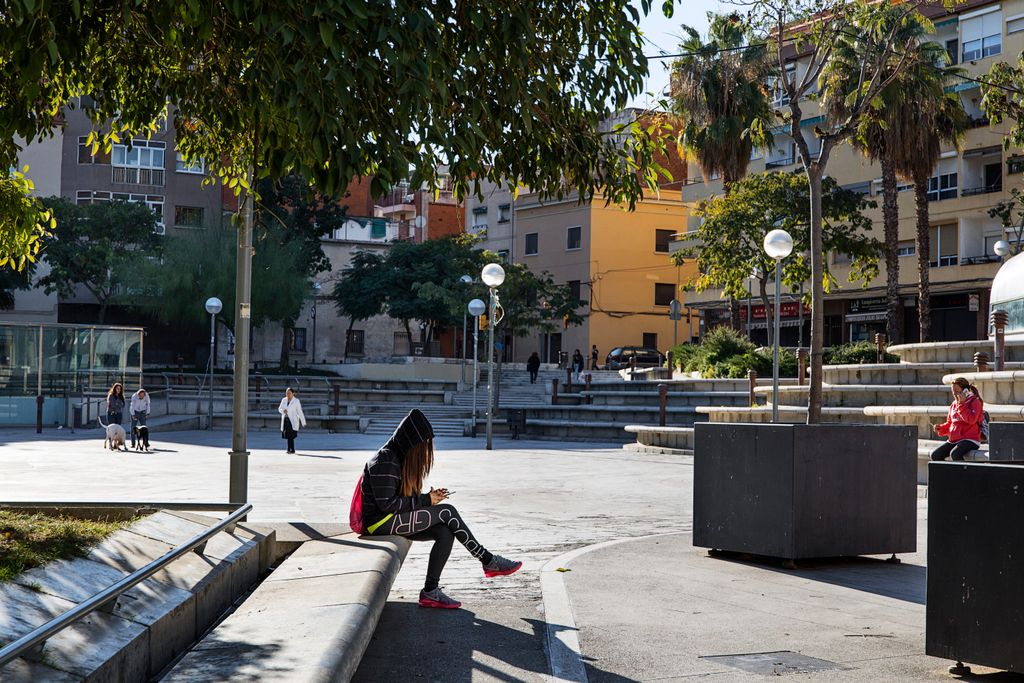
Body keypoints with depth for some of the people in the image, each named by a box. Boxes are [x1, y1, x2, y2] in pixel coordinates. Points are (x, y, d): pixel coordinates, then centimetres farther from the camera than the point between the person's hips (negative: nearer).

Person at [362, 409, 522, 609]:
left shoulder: (399, 458, 14)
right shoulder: (384, 462, -16)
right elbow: (386, 504, -22)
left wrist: (429, 497, -1)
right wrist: (425, 500, -14)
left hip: (394, 519, 9)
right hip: (381, 523, -9)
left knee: (445, 533, -11)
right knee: (447, 512, -14)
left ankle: (430, 592, -9)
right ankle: (488, 561, -5)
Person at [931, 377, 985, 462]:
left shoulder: (975, 402, -3)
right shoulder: (954, 404, 16)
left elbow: (971, 420, -20)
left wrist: (962, 404, -16)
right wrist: (940, 428, 5)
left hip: (970, 440, -7)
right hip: (953, 440, 7)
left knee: (954, 454, -34)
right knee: (935, 455, -10)